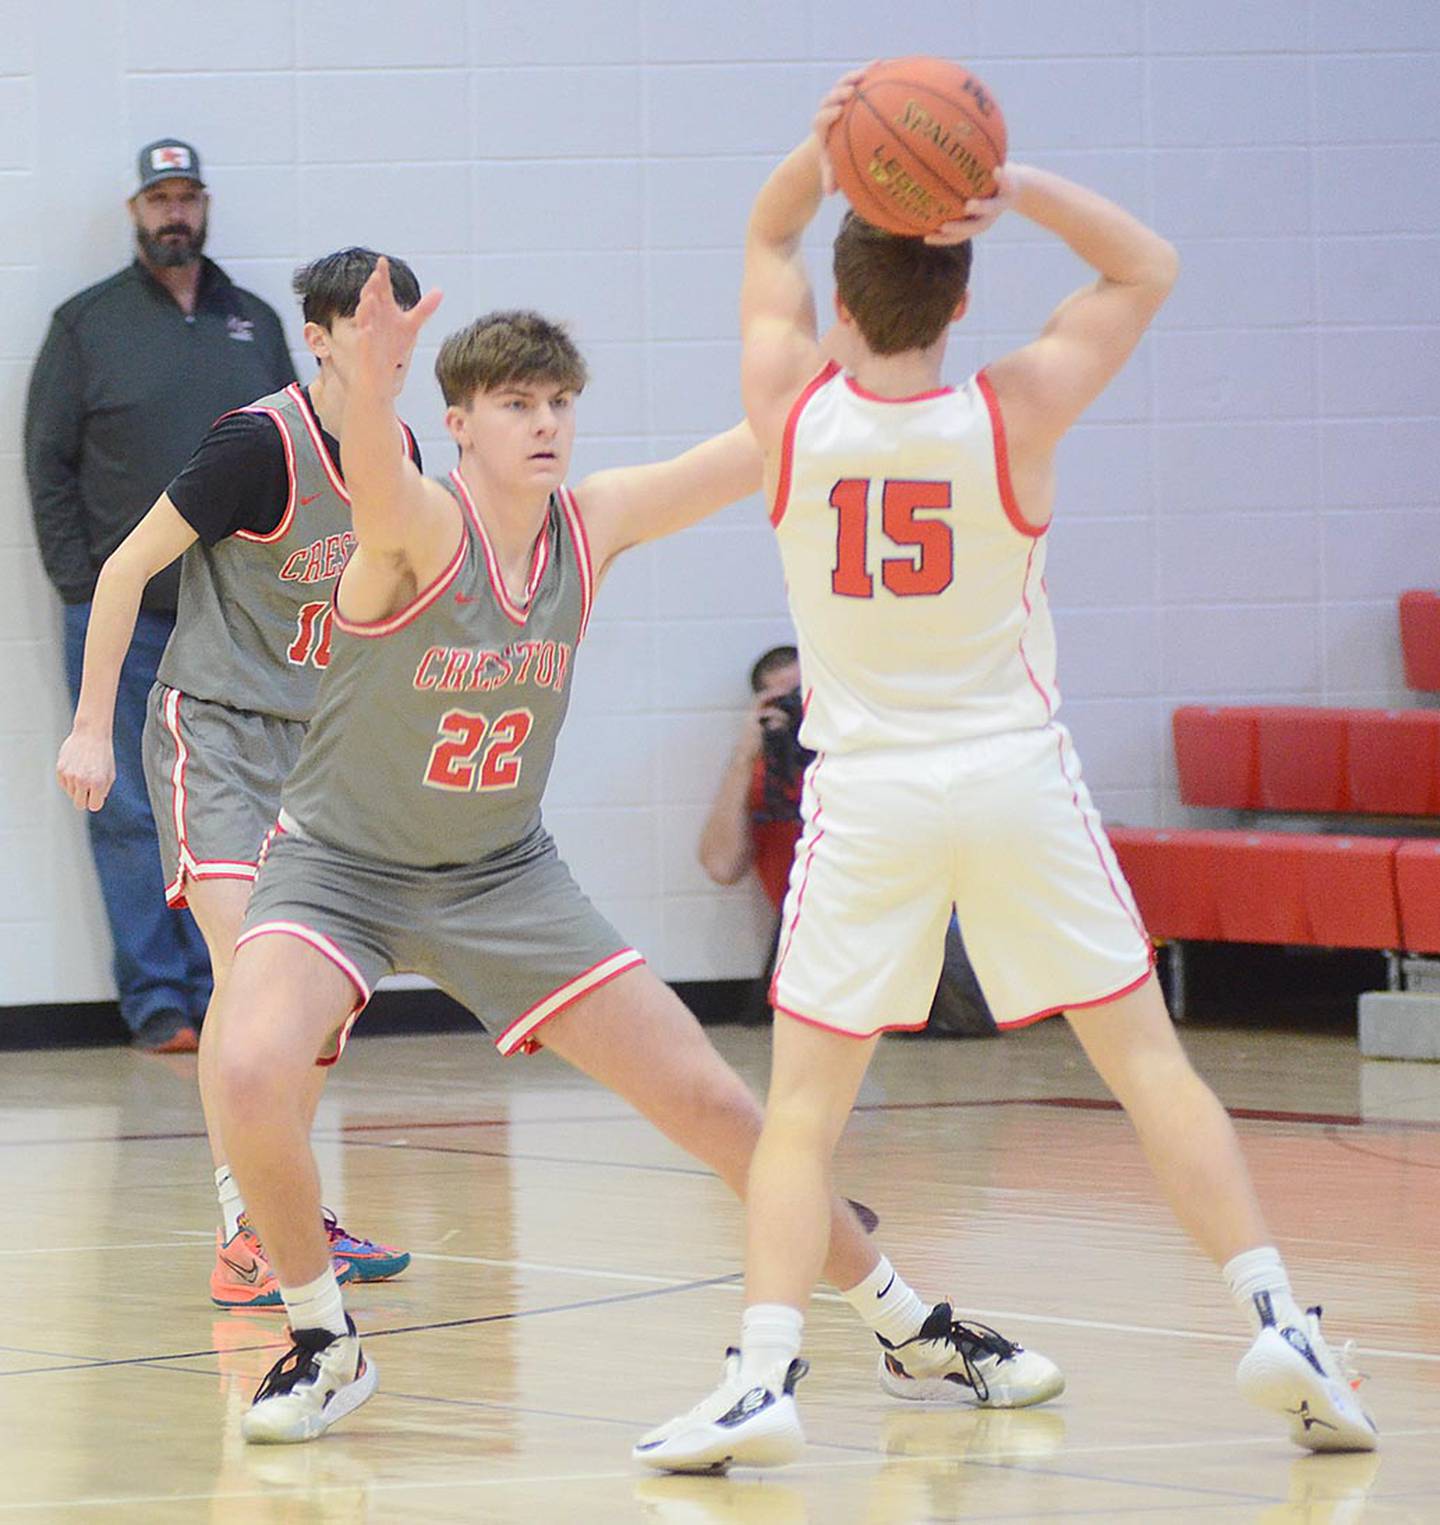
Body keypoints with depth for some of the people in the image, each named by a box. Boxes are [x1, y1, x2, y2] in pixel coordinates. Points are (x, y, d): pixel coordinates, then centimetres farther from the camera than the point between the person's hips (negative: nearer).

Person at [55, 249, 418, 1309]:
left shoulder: (397, 453, 3)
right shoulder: (261, 445, -18)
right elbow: (127, 568, -12)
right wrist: (92, 727, -12)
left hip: (312, 738, 7)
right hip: (213, 724, -7)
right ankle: (241, 1235, -18)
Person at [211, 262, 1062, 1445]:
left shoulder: (593, 525, -7)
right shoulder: (420, 528, -23)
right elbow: (373, 476, -48)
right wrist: (370, 376, -71)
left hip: (503, 875, 4)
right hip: (340, 863, -4)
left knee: (710, 1099, 2)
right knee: (253, 1074, -31)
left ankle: (911, 1327, 19)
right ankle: (324, 1340, -7)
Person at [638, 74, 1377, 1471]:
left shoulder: (790, 409, -7)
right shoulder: (1012, 416, -10)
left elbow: (765, 240, 11)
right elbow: (1148, 268, 2)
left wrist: (824, 147, -9)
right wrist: (1018, 189, -15)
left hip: (866, 785, 0)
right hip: (1016, 773, 0)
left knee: (803, 1103, 3)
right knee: (1147, 1058, 7)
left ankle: (763, 1375, -13)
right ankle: (1274, 1321, -1)